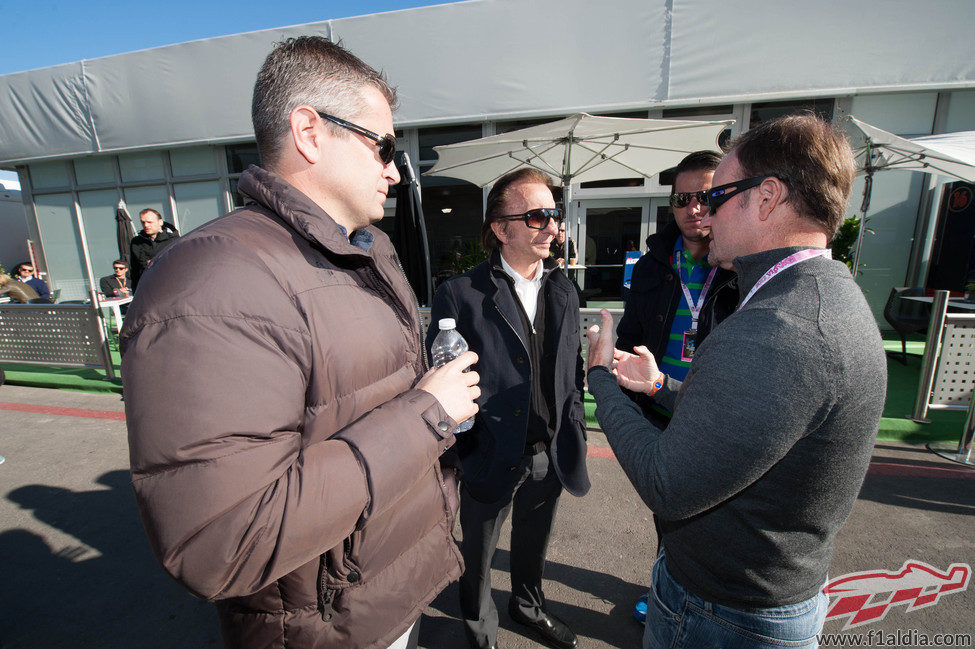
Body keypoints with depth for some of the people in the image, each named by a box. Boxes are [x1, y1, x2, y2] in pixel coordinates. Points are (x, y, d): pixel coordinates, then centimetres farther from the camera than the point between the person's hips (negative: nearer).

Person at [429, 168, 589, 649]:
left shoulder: (563, 290, 1)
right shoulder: (460, 295, -18)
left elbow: (573, 369, 8)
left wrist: (574, 436, 8)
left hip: (550, 456, 5)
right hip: (491, 460, -5)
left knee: (533, 546, 30)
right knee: (477, 558, 22)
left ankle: (528, 605, 61)